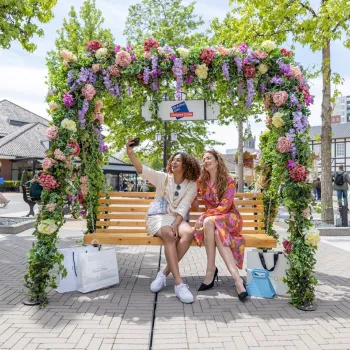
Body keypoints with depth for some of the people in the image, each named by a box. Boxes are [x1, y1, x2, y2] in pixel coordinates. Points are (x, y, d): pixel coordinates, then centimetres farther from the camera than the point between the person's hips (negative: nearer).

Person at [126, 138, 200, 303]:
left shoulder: (191, 185, 5)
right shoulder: (162, 177, 5)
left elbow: (183, 208, -6)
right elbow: (142, 169, -10)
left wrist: (175, 225, -23)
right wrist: (130, 153, -26)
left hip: (177, 219, 2)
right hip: (158, 217, -1)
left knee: (189, 233, -33)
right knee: (169, 236, -35)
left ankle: (164, 273, -23)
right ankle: (179, 283, -35)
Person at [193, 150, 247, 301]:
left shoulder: (228, 181, -7)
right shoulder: (201, 181, 6)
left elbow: (225, 206, -16)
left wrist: (203, 217, -24)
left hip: (229, 217, -3)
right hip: (211, 218, 3)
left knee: (209, 222, -37)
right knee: (216, 232, -35)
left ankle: (211, 269, -34)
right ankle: (236, 277, -35)